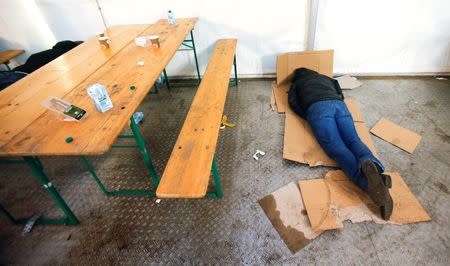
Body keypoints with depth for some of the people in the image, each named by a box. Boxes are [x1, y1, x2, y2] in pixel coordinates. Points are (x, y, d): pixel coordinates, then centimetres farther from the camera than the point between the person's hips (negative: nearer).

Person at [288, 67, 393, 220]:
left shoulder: (297, 83, 32)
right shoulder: (326, 78, 44)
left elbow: (293, 102, 14)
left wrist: (308, 117, 14)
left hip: (317, 107, -4)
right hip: (339, 105, 4)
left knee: (336, 147, -21)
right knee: (353, 140, -14)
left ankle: (367, 181, -47)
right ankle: (377, 172, -44)